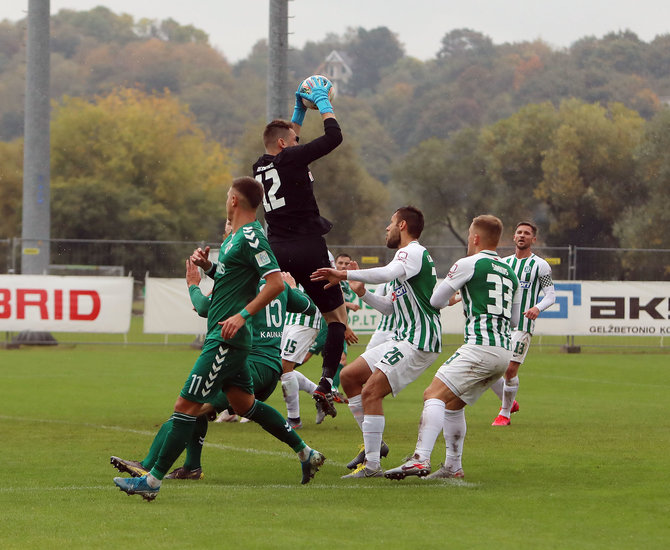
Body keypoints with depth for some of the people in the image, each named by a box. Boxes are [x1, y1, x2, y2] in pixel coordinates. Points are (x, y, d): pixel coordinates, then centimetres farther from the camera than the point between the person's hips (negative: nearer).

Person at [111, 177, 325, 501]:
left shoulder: (251, 237, -15)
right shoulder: (235, 237, 15)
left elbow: (276, 282, -22)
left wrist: (243, 315, -27)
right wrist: (207, 265, 9)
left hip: (226, 340, -11)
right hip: (228, 340, 11)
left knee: (186, 406, -10)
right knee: (245, 404, 18)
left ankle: (153, 480, -9)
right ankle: (305, 453, 24)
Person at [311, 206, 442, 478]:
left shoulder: (414, 253, -10)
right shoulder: (409, 256, 22)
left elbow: (387, 274, -32)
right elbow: (391, 307, 25)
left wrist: (344, 274, -33)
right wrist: (362, 292, 13)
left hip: (419, 342, -11)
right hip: (404, 340, 11)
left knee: (370, 391, -20)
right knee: (348, 376, 11)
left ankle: (372, 465, -21)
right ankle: (374, 443, 13)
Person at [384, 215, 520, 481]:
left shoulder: (469, 264, -1)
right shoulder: (510, 273, 20)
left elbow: (436, 301, 8)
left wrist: (449, 298, 31)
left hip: (480, 347, -8)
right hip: (504, 350, 8)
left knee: (434, 395, -15)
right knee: (453, 403, 20)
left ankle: (420, 459, -32)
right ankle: (453, 467, 22)